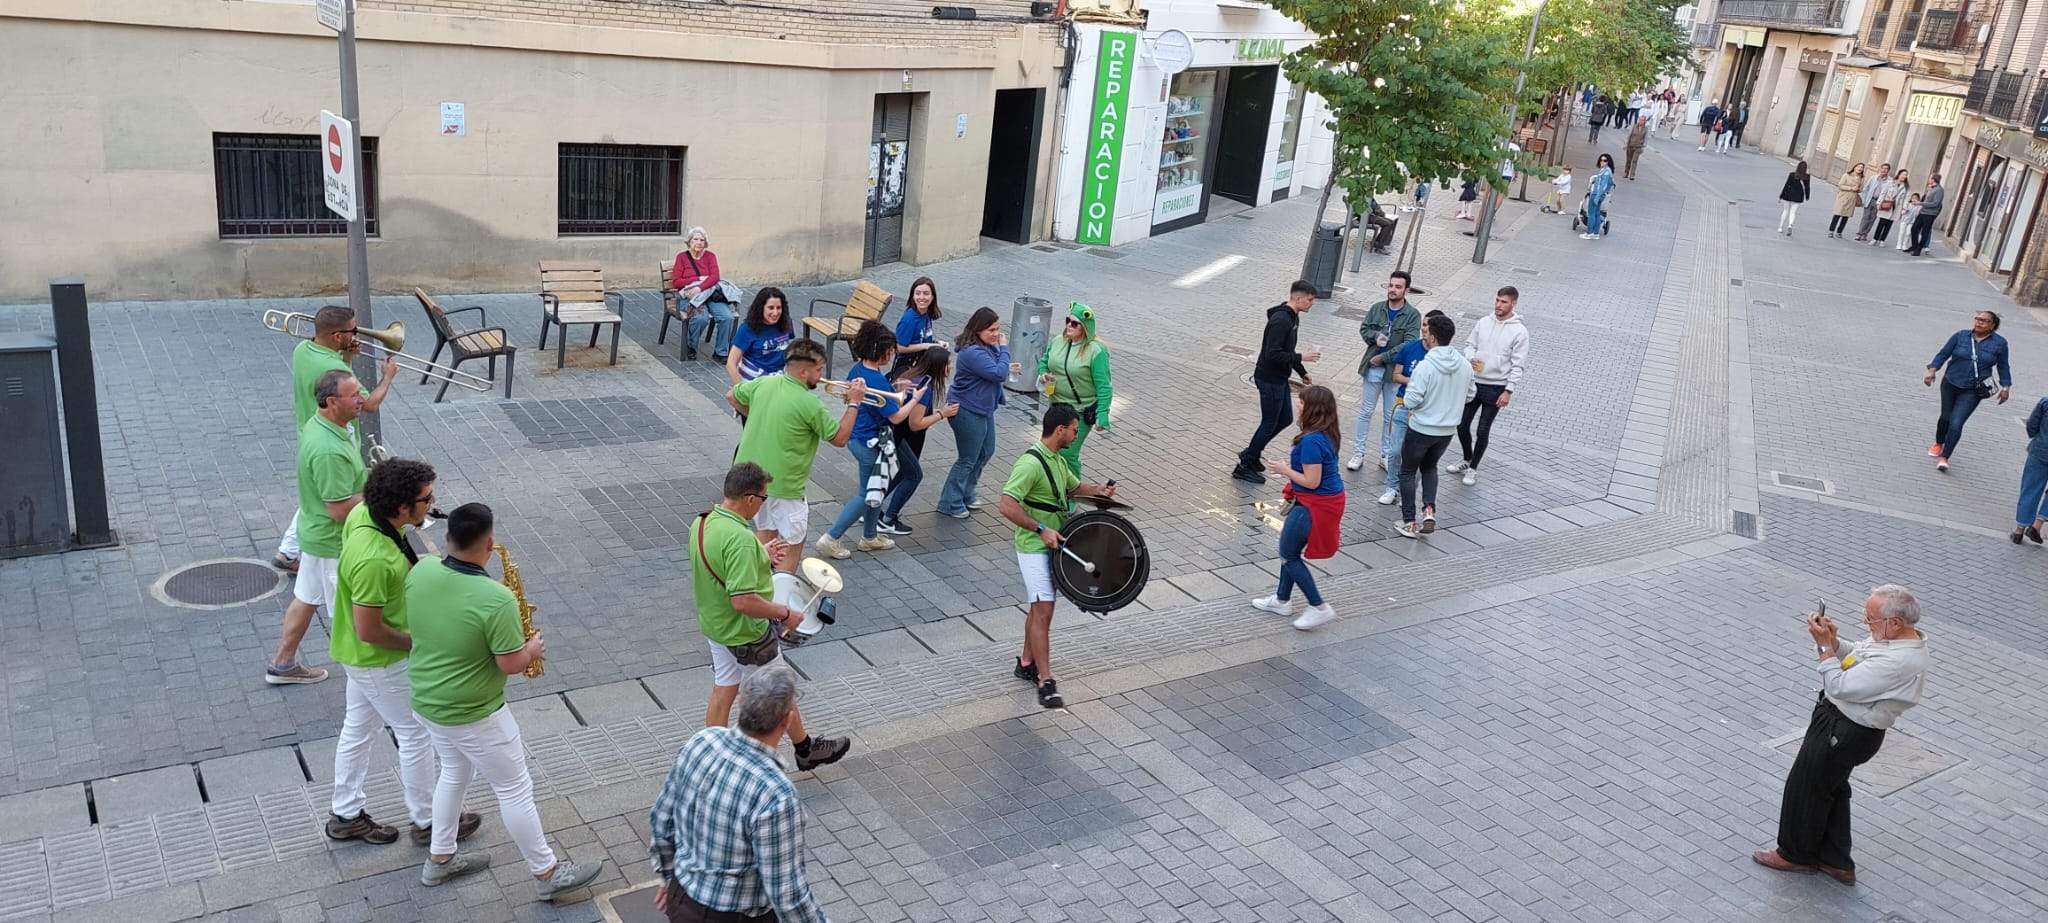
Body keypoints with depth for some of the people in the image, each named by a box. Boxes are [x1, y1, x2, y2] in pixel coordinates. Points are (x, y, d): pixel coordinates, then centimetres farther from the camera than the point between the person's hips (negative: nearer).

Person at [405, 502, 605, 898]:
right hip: (472, 714, -7)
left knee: (454, 773, 29)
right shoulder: (496, 599, -31)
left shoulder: (419, 571, -10)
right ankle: (547, 873, 23)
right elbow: (510, 664, -22)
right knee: (514, 789, 9)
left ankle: (439, 859, 43)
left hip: (425, 701, 7)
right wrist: (533, 648, 0)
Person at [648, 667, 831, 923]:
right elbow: (786, 892, -26)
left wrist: (668, 876, 19)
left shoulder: (702, 742, -13)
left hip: (686, 902, 7)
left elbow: (661, 818, 2)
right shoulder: (775, 796, -35)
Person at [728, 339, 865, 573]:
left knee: (765, 532, 25)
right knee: (792, 542, 10)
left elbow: (731, 396, 15)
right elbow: (840, 438, -11)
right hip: (783, 483, -7)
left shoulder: (763, 383, -4)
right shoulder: (810, 404, -22)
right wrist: (854, 403, -4)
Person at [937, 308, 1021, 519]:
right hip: (968, 413, -10)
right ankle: (950, 503, 19)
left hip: (984, 409, 10)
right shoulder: (973, 353, -29)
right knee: (967, 460, 3)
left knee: (986, 452, 22)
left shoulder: (987, 346, 2)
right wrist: (1004, 348, -21)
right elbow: (998, 375, -29)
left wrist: (1007, 368, -1)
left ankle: (966, 493, 38)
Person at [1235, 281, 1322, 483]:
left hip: (1279, 379, 10)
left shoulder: (1292, 317, 9)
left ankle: (1251, 453, 29)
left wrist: (1303, 373, 19)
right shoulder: (1280, 320, -24)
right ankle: (1244, 466, 13)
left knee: (1285, 419, 17)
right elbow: (1272, 354, -28)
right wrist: (1300, 357, -23)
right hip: (1270, 380, -10)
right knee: (1269, 424, 0)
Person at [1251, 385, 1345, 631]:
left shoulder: (1311, 441, -28)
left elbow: (1311, 481, -26)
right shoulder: (1327, 435, 2)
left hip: (1313, 506, -10)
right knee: (1290, 551, 22)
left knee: (1288, 555, 6)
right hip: (1329, 499, 10)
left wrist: (1284, 470, -13)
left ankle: (1319, 607, 9)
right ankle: (1282, 601, 36)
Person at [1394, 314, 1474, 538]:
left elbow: (1411, 401, -22)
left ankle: (1409, 522, 14)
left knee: (1408, 472, 14)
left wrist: (1410, 384, -2)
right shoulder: (1465, 364, -4)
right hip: (1448, 429, 6)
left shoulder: (1425, 366, -24)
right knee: (1429, 467, 27)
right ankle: (1429, 510, 9)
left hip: (1421, 429, -5)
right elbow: (1469, 396, 8)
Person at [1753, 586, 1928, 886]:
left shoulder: (1899, 661, -33)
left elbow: (1841, 686, -29)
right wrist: (1832, 640, -7)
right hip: (1839, 717, 10)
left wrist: (1825, 645, -23)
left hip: (1846, 732, -10)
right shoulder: (1904, 636, -1)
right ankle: (1835, 861, 37)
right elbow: (1853, 660, 11)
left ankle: (1796, 855, 31)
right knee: (1831, 788, 23)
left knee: (1806, 787, 10)